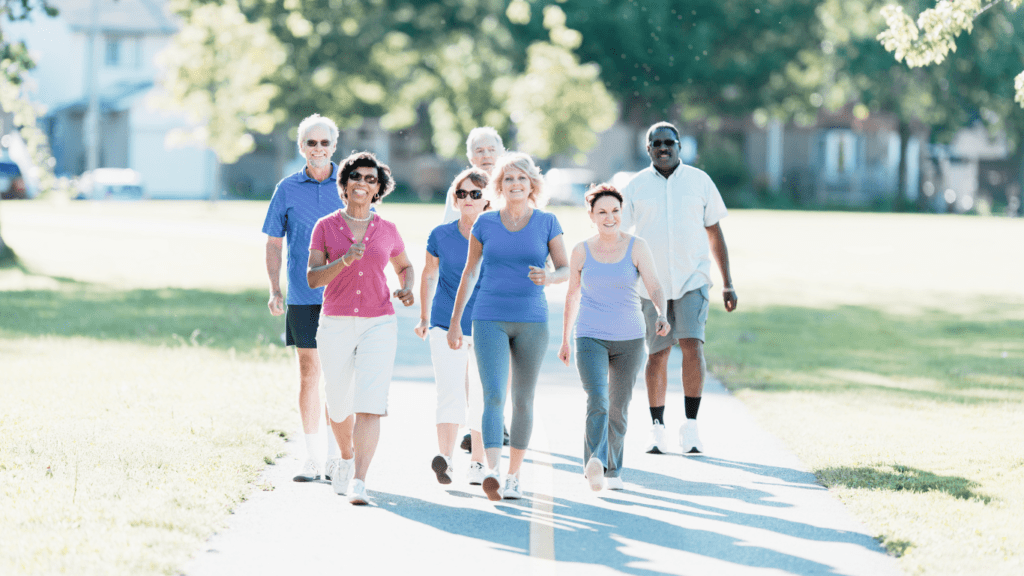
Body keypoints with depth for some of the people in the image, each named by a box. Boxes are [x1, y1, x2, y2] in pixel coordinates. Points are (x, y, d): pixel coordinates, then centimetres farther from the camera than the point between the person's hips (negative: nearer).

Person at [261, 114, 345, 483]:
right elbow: (274, 243, 9)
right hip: (303, 296, 1)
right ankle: (313, 458, 9)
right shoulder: (287, 189, 5)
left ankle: (335, 458, 7)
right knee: (308, 372, 2)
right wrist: (274, 290, -1)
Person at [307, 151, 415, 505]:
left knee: (370, 405, -15)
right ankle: (346, 458, 43)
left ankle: (359, 483, -21)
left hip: (378, 325, 0)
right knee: (339, 406, 12)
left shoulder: (387, 231, 4)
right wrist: (344, 261, -24)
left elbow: (405, 267, 22)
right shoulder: (326, 227, 0)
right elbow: (313, 278, -8)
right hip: (335, 326, 0)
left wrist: (407, 290, 0)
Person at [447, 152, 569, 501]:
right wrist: (454, 322, 11)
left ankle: (513, 476, 22)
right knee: (494, 396, -17)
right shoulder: (485, 224, 3)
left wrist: (549, 277, -21)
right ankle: (492, 472, -31)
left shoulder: (546, 223, 2)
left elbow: (566, 269, 3)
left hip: (532, 321, 1)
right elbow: (469, 273, 11)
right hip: (490, 321, -1)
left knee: (523, 401, 9)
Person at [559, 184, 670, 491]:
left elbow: (655, 288, -10)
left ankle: (612, 470, 29)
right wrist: (565, 339, 17)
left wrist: (662, 316, -31)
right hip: (590, 338, -1)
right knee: (597, 400, -21)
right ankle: (595, 463, -36)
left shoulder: (637, 248, -4)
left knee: (619, 407, 12)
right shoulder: (581, 251, -1)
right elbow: (572, 295, 12)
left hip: (629, 339, 1)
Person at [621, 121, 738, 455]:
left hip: (693, 280, -1)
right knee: (657, 356, 4)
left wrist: (728, 284, 7)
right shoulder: (636, 187, 3)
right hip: (652, 284, 1)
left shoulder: (699, 181, 5)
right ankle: (657, 429, 16)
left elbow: (715, 234, 10)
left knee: (692, 346, -16)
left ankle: (691, 427, -10)